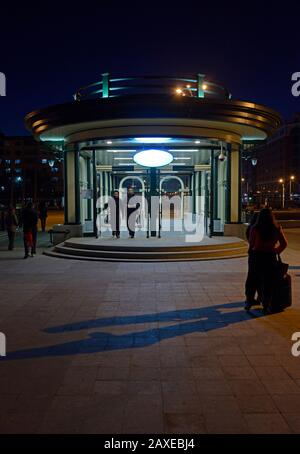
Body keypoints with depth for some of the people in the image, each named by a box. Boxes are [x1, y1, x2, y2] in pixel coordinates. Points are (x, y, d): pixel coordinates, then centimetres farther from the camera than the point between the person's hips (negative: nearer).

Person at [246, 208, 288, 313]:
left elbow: (251, 244, -3)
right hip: (271, 258, 0)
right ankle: (266, 305, 12)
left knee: (254, 280, 13)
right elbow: (284, 244, 2)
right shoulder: (277, 229, -3)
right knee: (268, 282, 8)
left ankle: (250, 302, 18)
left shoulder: (255, 229, -8)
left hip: (257, 256, 0)